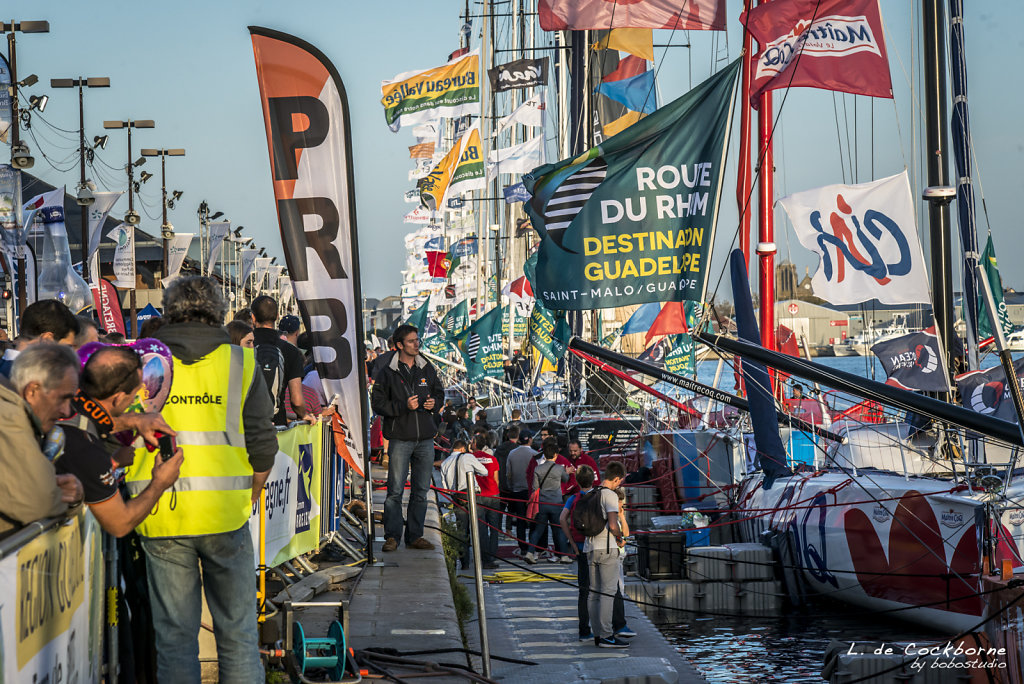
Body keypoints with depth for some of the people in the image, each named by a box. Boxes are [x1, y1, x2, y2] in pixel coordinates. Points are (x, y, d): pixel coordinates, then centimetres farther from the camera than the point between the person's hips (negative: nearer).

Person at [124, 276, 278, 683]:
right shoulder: (241, 363, 3)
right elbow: (262, 447, 1)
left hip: (160, 518, 1)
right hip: (225, 514, -1)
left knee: (174, 635, 8)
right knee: (237, 633, 8)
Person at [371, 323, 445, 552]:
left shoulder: (427, 369, 10)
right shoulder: (387, 373, -3)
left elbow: (439, 393, 21)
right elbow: (378, 403, -5)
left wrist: (434, 403, -2)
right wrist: (404, 406, -17)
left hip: (426, 438, 4)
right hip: (400, 437, -4)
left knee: (421, 490, 7)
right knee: (395, 489, -6)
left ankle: (415, 535, 14)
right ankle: (392, 536, 1)